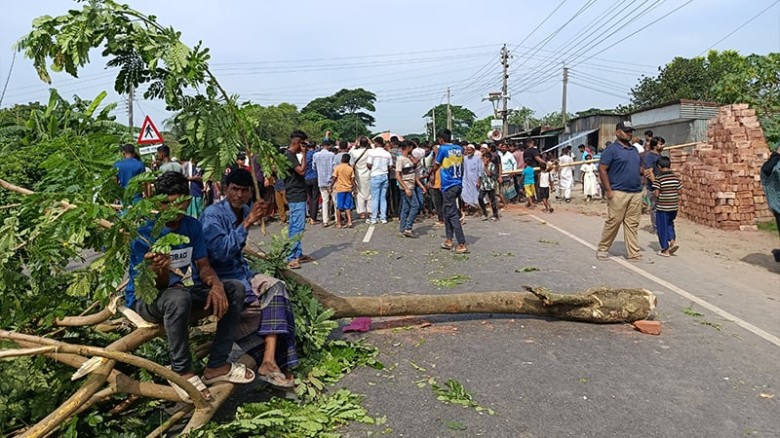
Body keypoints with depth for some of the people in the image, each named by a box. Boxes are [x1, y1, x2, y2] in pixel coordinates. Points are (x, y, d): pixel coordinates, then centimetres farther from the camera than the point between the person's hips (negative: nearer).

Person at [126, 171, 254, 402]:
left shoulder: (193, 226, -2)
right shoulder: (144, 233, -20)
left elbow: (203, 265, 0)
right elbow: (158, 287, -21)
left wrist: (216, 284, -22)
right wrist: (161, 270, -45)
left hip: (181, 290, 6)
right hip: (144, 299, -6)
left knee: (235, 289, -10)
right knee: (179, 297, -40)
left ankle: (217, 365, -10)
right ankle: (182, 371, -20)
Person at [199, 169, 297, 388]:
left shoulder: (245, 212, 8)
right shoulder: (213, 215, -14)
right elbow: (221, 251, -27)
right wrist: (247, 223, -27)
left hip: (240, 272, 7)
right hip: (218, 279, -7)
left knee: (275, 287, -17)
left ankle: (270, 360, -25)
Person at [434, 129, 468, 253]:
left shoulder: (443, 149, -9)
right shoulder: (459, 149, 10)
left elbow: (436, 167, 1)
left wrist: (436, 153, 17)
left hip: (448, 186, -7)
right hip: (458, 184, 7)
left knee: (453, 215, -6)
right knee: (447, 211, 19)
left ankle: (462, 245, -10)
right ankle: (449, 240, 22)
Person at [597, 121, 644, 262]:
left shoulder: (634, 150, 18)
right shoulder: (612, 149, -4)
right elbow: (602, 169, -9)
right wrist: (608, 190, -15)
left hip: (636, 193, 7)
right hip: (618, 193, -6)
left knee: (632, 224, 7)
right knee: (613, 222, -3)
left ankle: (633, 252, 11)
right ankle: (602, 249, 9)